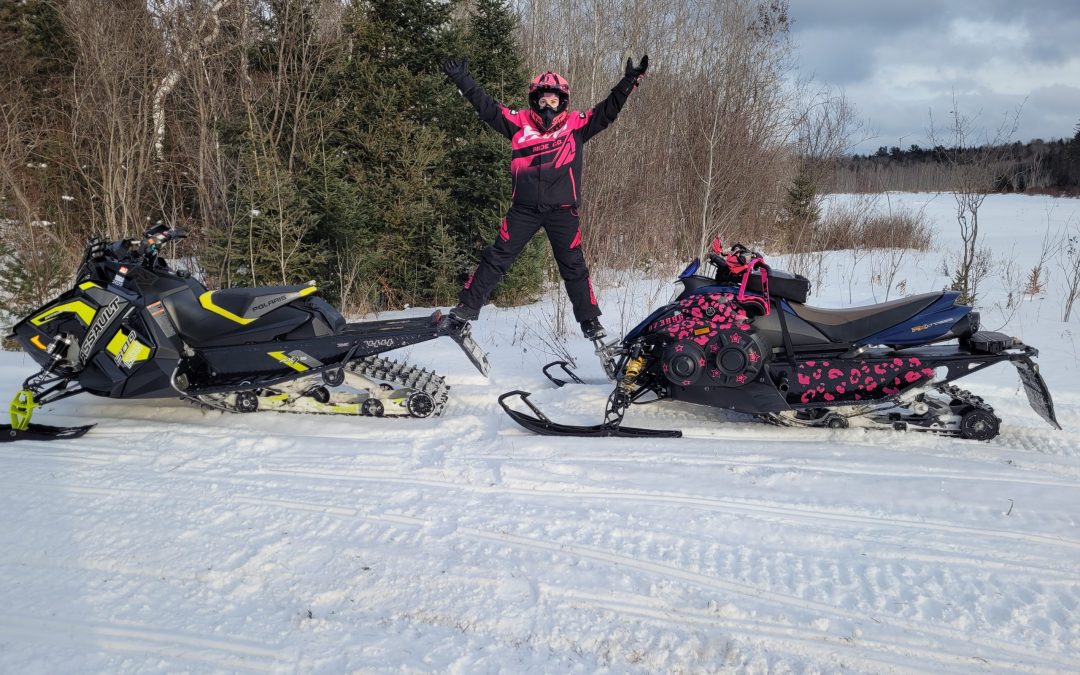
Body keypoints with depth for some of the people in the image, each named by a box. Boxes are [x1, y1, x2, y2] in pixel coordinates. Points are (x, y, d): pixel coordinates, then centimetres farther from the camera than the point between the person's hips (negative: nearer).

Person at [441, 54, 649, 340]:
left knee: (573, 265, 6)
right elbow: (488, 107, 6)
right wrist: (463, 81, 2)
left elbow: (608, 110, 3)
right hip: (524, 207, 1)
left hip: (562, 209, 0)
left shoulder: (576, 124, 4)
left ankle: (590, 320, 14)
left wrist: (629, 81, -5)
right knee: (496, 257, 1)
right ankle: (468, 306, 9)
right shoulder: (520, 122, 5)